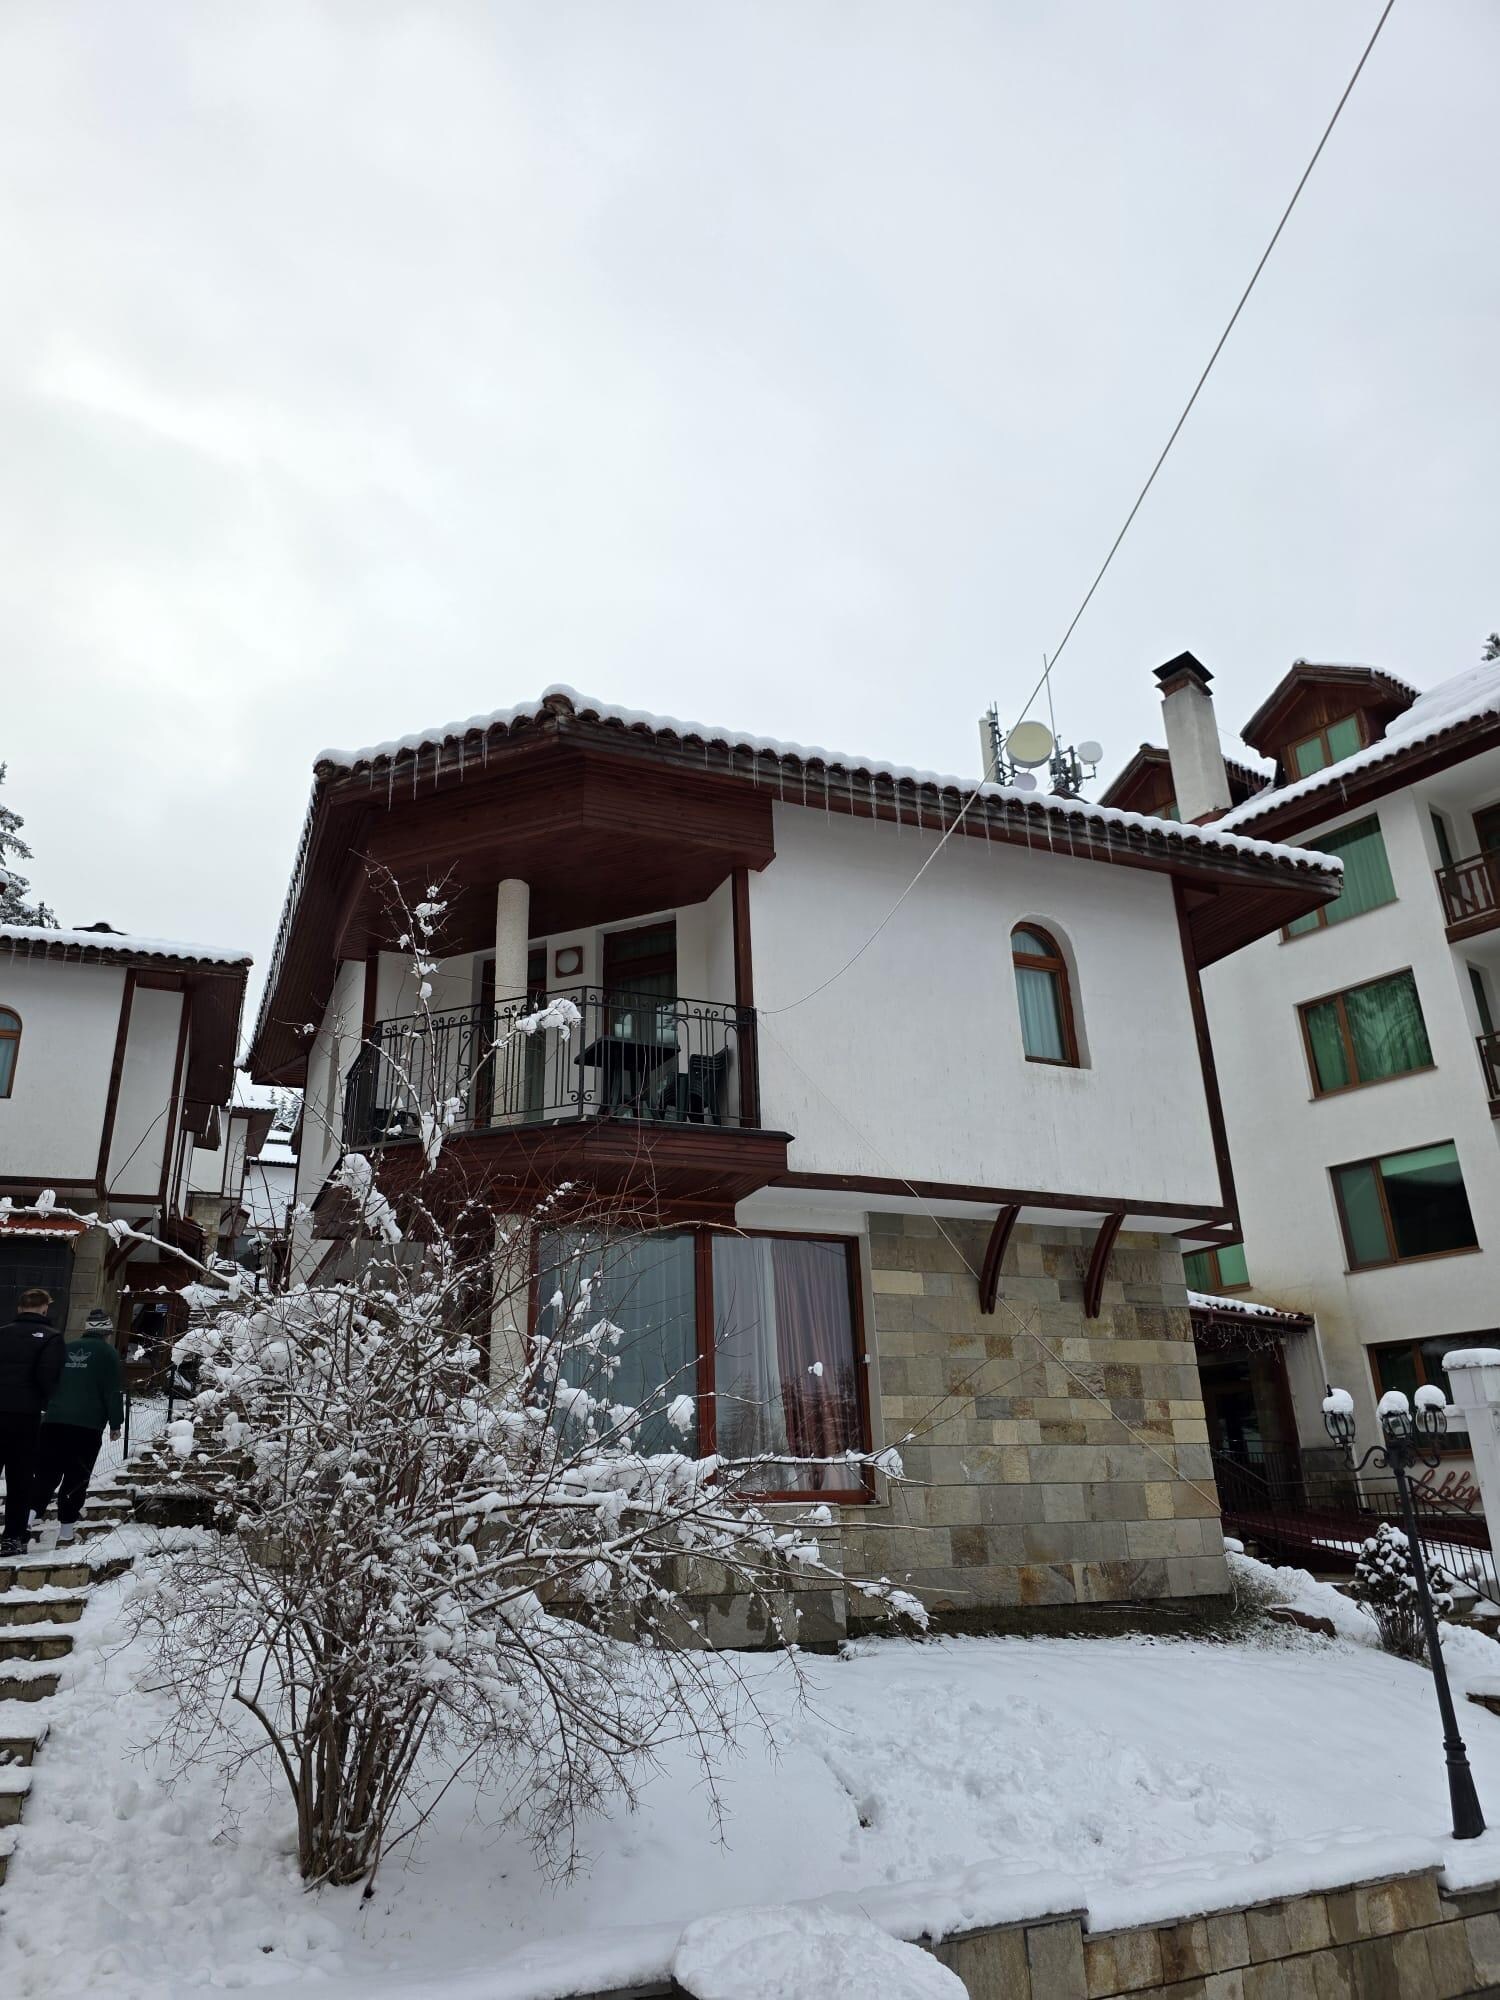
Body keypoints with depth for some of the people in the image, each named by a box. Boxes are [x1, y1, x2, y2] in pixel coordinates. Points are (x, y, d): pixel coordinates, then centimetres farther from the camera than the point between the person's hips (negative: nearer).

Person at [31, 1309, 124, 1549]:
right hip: (87, 1425, -4)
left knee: (47, 1475, 10)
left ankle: (30, 1518, -7)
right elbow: (113, 1391, -6)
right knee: (76, 1479, 2)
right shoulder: (107, 1352, 0)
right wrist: (115, 1423, 0)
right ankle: (66, 1532, 1)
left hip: (53, 1421, 5)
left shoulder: (67, 1349, 16)